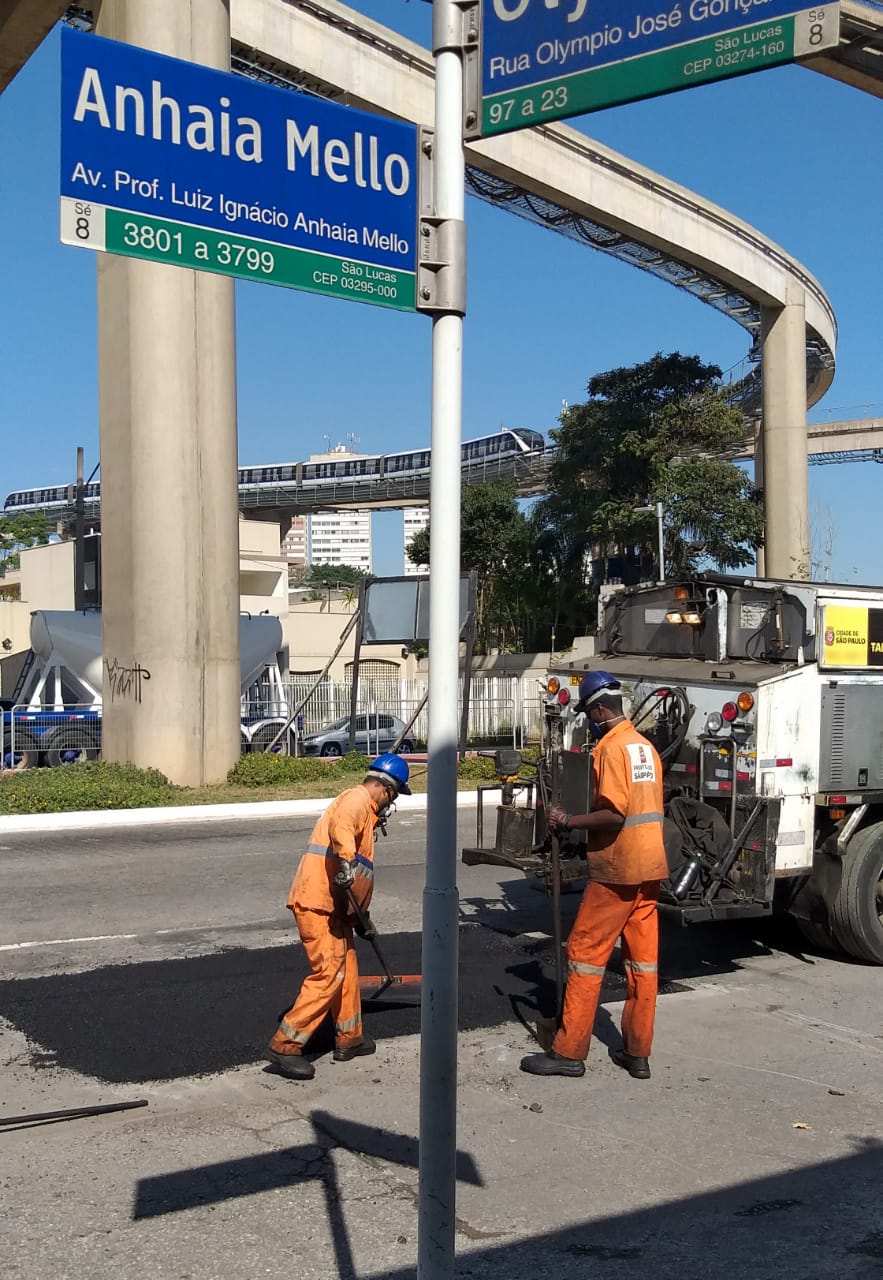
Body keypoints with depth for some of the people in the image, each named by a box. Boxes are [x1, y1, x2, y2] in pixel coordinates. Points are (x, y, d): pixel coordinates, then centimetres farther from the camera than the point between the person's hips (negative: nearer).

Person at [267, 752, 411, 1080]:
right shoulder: (357, 799, -8)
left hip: (332, 903, 10)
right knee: (329, 973, -11)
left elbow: (362, 867, 32)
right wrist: (346, 862, -45)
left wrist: (362, 915, 35)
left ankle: (349, 1038, 29)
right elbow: (340, 827, -33)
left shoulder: (365, 808, 24)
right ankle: (285, 1045, -8)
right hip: (317, 901, -10)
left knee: (347, 966, 17)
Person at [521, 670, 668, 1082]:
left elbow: (614, 814, -22)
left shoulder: (611, 747, -14)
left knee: (585, 954, -2)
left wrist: (569, 822, -12)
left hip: (617, 870, -9)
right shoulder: (645, 746, 13)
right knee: (643, 959, 9)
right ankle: (637, 1052, 14)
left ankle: (569, 1051, 2)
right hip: (649, 867, 9)